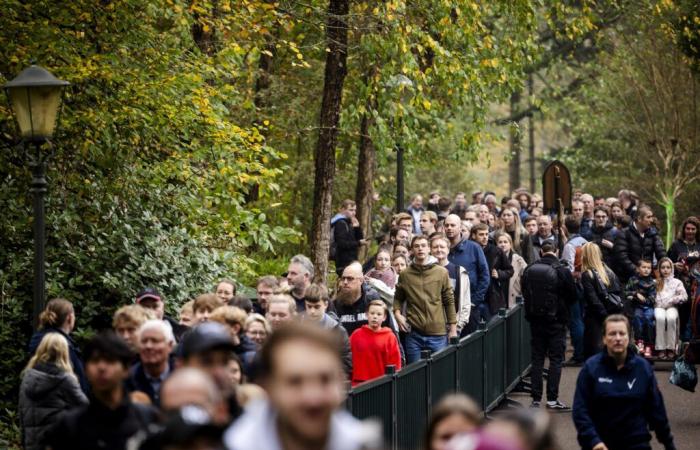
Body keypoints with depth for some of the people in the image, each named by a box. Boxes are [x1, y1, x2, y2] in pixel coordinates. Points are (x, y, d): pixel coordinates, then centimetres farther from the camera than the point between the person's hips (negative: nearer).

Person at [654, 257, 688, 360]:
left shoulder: (677, 282, 14)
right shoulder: (656, 282, 19)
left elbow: (684, 296, 4)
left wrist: (672, 300, -8)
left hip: (672, 307, -1)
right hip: (659, 307, 1)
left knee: (671, 318, -37)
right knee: (660, 318, -36)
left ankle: (671, 347, -31)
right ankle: (661, 348, -35)